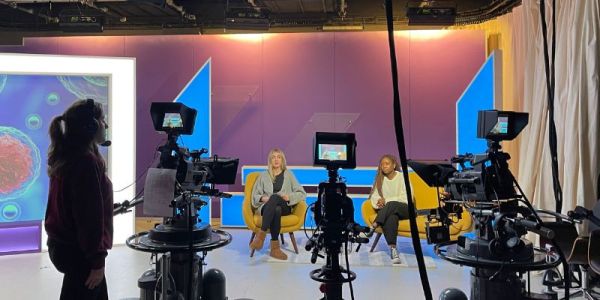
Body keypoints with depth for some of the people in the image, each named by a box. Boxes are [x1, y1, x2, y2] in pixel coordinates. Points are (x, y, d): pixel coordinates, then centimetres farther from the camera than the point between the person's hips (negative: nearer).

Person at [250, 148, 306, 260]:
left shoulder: (288, 174, 16)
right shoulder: (263, 175, 19)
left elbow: (302, 194, 10)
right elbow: (255, 195, 15)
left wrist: (289, 197, -9)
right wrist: (263, 198, -8)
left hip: (285, 207, 0)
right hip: (266, 207, 0)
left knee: (275, 197, -39)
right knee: (276, 210, -40)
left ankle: (261, 234, -43)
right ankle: (275, 247, -45)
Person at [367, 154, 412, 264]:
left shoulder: (402, 177, 1)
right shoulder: (380, 179, 13)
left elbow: (406, 198, -9)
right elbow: (374, 196, 5)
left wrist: (386, 200, -17)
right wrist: (379, 204, -20)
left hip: (404, 209, -1)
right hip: (388, 212, 2)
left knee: (392, 205, -36)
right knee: (391, 217, -36)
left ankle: (373, 227, -41)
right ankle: (393, 249, -48)